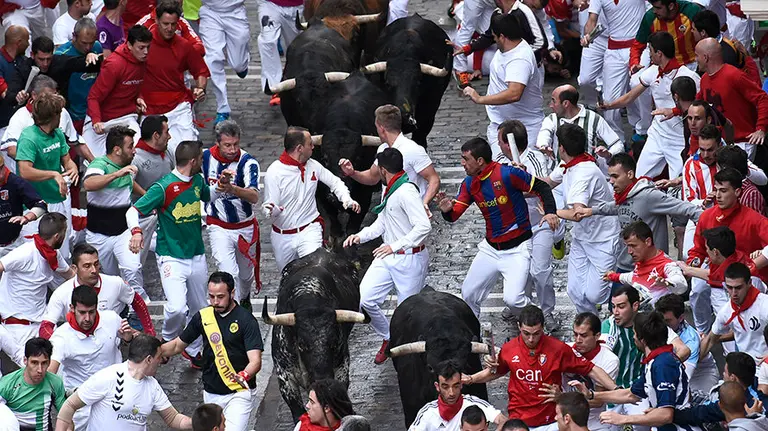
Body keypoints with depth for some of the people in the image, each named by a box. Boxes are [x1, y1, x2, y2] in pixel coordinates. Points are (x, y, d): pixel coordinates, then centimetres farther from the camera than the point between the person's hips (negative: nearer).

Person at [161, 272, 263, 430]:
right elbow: (177, 346, 16)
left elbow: (255, 361, -18)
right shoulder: (203, 317, 5)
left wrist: (243, 376, -39)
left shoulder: (246, 320, -10)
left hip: (239, 393, -5)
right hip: (211, 393, 5)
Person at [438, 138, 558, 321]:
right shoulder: (469, 184, 1)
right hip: (490, 248, 6)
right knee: (468, 295, 9)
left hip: (517, 248, -6)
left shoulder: (507, 174, -18)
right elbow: (454, 215, 1)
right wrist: (447, 210, -23)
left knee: (512, 299, -18)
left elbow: (542, 187, -12)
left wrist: (550, 212, -27)